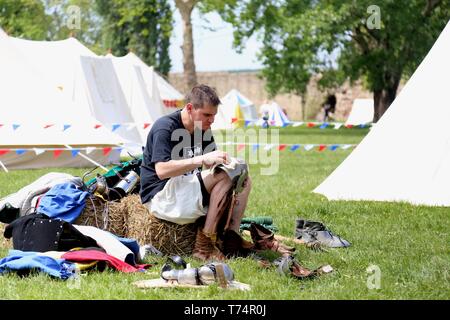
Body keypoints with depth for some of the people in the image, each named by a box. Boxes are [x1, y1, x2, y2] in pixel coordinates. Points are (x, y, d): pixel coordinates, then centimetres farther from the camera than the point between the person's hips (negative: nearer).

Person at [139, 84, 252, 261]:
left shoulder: (202, 129, 9)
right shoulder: (165, 127, -17)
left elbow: (212, 163, 11)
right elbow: (162, 171, -29)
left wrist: (224, 161, -13)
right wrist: (202, 159, -33)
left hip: (189, 190, 9)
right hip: (160, 195, -9)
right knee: (224, 176, -25)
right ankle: (203, 245, -25)